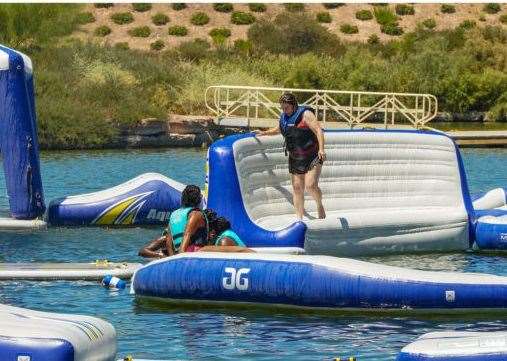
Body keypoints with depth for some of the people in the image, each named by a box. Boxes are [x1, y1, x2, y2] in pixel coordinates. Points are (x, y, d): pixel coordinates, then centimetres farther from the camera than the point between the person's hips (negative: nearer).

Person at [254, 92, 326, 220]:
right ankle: (299, 217, 7)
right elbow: (279, 129, 32)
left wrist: (321, 149, -29)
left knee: (310, 186, -17)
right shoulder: (284, 117, 10)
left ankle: (319, 205, 11)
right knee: (297, 188, 3)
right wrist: (264, 133, 21)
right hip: (295, 159, 7)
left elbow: (318, 130, -19)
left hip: (312, 157, -7)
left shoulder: (305, 114, -12)